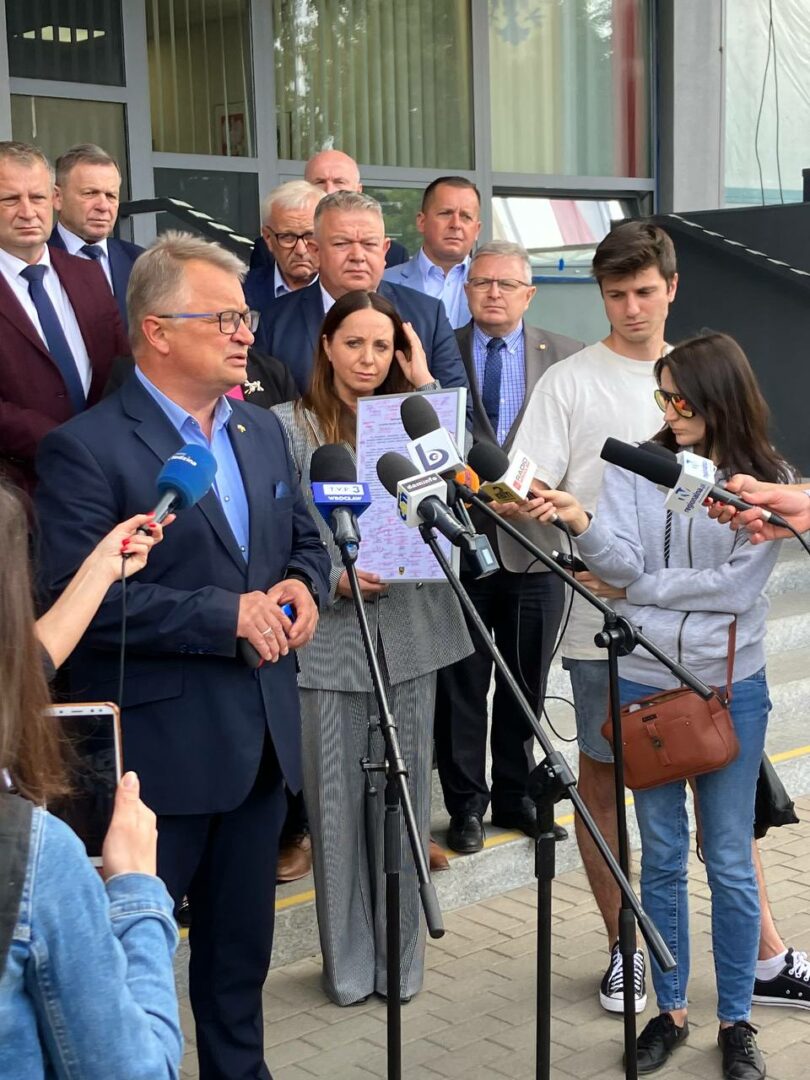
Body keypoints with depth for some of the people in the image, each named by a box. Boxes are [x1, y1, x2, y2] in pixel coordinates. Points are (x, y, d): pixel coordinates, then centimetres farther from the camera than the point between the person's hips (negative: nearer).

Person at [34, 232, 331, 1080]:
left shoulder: (261, 431, 10)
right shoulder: (85, 449, -14)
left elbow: (304, 539, 19)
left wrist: (301, 584, -5)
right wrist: (226, 614, -22)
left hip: (261, 736, 7)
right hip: (158, 747, -7)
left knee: (242, 939, 20)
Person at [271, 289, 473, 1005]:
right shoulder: (289, 426, 1)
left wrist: (426, 384, -4)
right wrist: (334, 577, -17)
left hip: (410, 632, 3)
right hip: (330, 638, -2)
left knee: (405, 795, 9)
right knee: (336, 800, 4)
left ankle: (402, 954, 24)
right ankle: (348, 961, 20)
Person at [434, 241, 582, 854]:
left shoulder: (566, 357, 4)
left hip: (536, 543, 2)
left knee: (527, 682, 13)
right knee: (461, 684, 7)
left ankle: (516, 794, 28)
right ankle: (466, 804, 19)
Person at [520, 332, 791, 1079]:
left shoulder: (767, 480, -5)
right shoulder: (635, 467, 0)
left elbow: (736, 587, -13)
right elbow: (618, 563, -12)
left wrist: (635, 589, -10)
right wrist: (581, 524, -32)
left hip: (730, 690, -2)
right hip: (644, 684, 2)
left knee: (730, 863, 6)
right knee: (661, 857, 11)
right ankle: (671, 1009, 26)